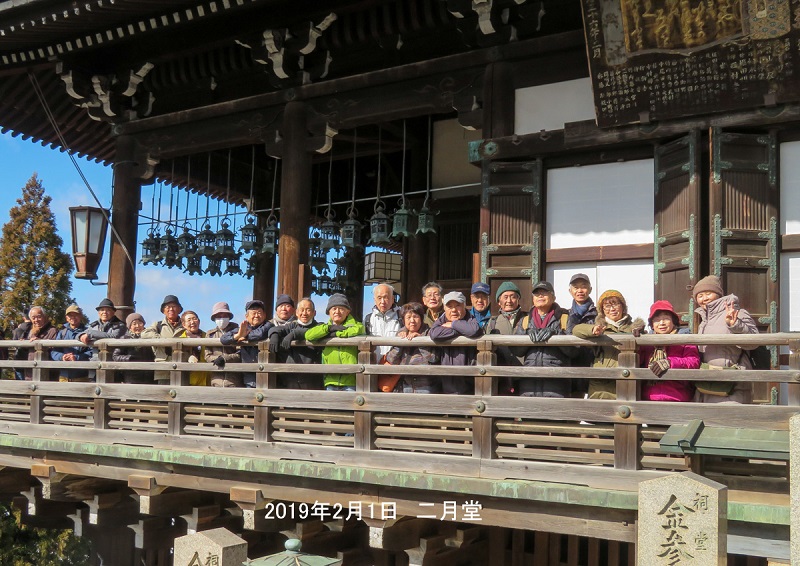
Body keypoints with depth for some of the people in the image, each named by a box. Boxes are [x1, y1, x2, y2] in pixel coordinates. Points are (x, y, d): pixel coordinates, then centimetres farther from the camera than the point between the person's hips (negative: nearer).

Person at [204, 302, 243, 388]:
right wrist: (218, 359, -11)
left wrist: (224, 358, -15)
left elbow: (241, 354, -3)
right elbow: (207, 356, 9)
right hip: (217, 379, 3)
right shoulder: (210, 334, 16)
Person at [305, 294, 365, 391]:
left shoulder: (354, 324, 9)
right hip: (330, 380, 4)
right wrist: (330, 328, -7)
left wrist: (336, 333, -9)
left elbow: (358, 330, -17)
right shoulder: (325, 328, 19)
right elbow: (308, 335, 0)